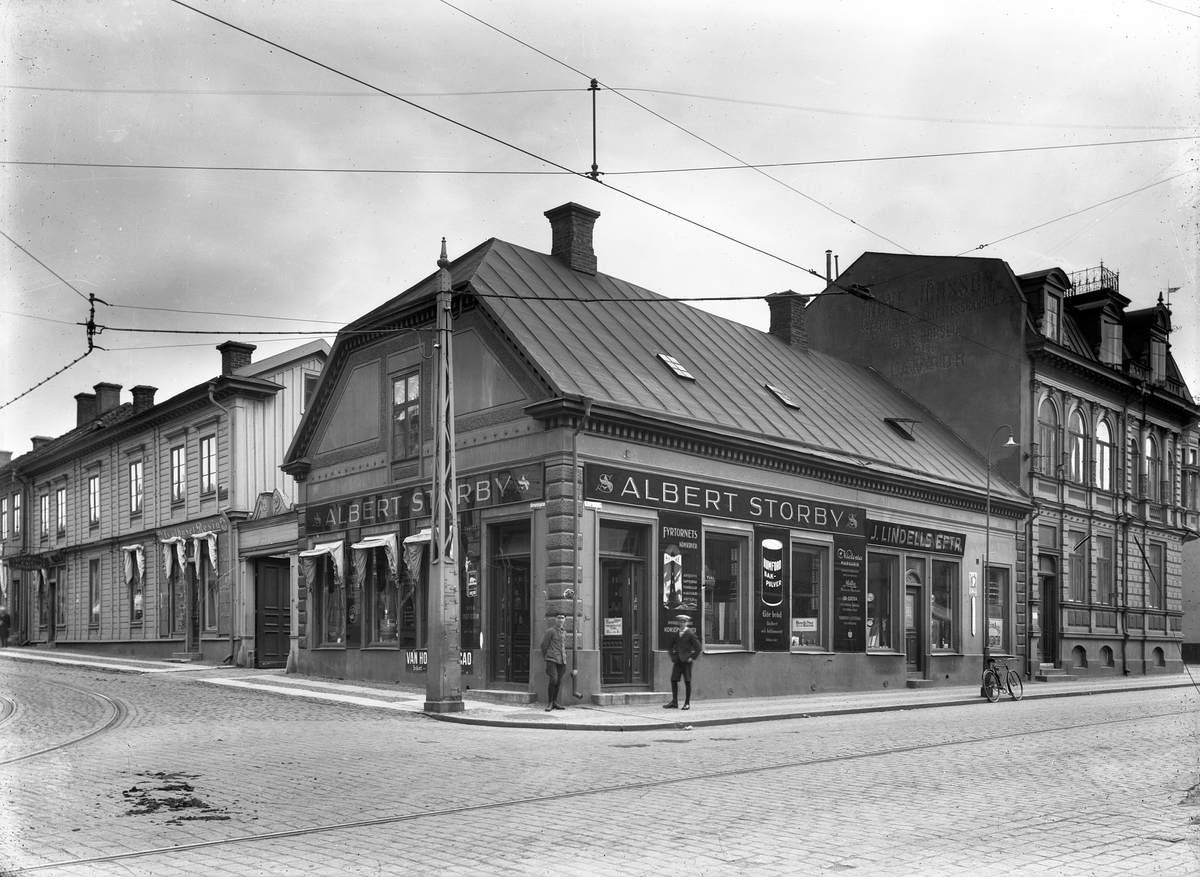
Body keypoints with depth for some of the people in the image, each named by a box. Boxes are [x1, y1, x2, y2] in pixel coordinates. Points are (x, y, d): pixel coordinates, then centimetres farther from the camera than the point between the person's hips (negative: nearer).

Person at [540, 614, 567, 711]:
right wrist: (545, 656, 10)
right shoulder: (551, 631, -4)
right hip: (552, 659, -7)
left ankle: (555, 702, 17)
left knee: (558, 681, 8)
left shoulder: (563, 632, 18)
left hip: (561, 660, 7)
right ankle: (550, 703, -9)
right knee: (553, 680, -15)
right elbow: (544, 645, 1)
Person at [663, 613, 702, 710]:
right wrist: (672, 655, 13)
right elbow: (670, 646, 25)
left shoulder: (690, 634, -7)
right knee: (673, 680, 3)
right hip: (677, 661, 6)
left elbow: (698, 648, -8)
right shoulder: (677, 634, 12)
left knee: (687, 682, -1)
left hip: (686, 661, -6)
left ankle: (687, 703, 6)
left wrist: (692, 658, -10)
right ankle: (674, 702, 10)